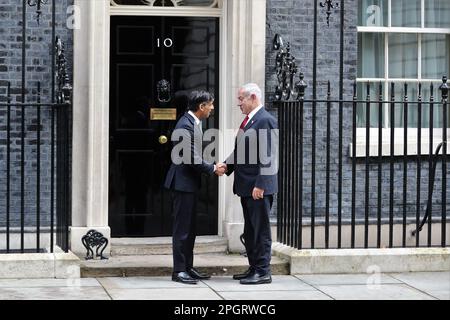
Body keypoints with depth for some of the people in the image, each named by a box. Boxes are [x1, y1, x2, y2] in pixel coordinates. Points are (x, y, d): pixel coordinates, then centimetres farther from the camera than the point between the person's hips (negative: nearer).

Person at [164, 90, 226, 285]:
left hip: (189, 183, 10)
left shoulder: (194, 123, 12)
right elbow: (192, 158, -22)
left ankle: (188, 267, 20)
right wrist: (213, 169, -11)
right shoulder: (186, 125, -19)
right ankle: (179, 270, 0)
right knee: (182, 228, -5)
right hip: (182, 182, -10)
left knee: (189, 228, 14)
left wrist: (213, 167, 5)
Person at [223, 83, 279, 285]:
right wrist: (227, 166, 3)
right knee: (250, 231, 14)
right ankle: (254, 268, 22)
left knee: (261, 230, -4)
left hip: (259, 187, -10)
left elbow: (268, 156, -19)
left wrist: (260, 185, -22)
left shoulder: (265, 121, -13)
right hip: (246, 186, 10)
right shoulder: (248, 121, 17)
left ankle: (263, 272, 0)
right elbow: (239, 151, 20)